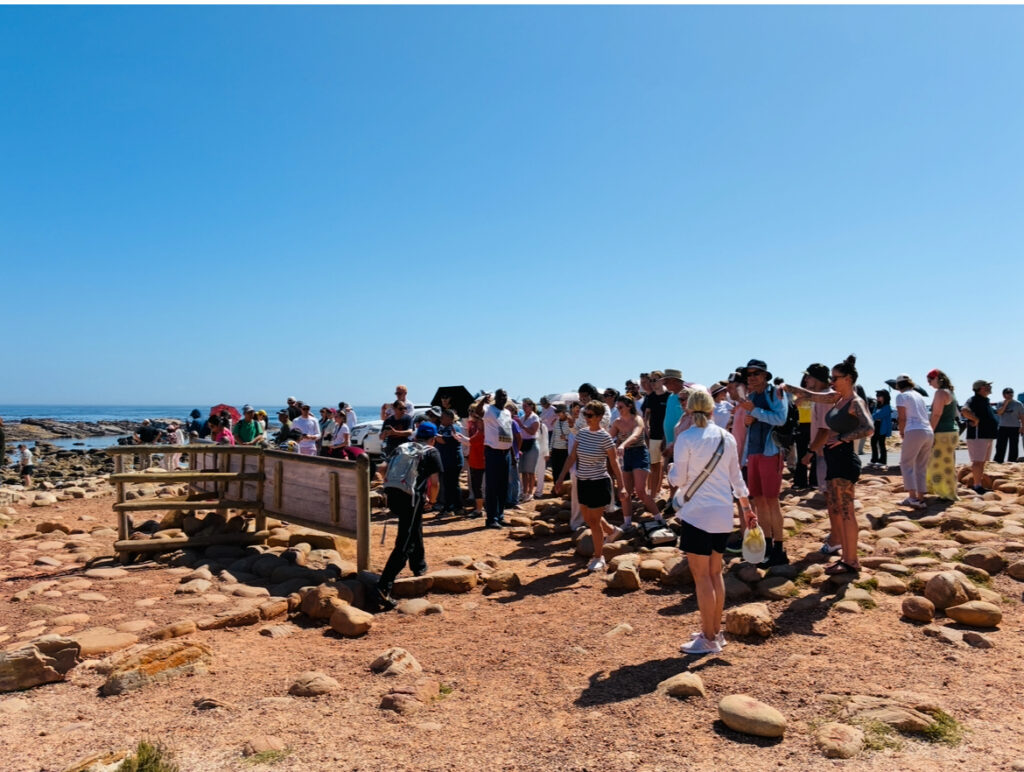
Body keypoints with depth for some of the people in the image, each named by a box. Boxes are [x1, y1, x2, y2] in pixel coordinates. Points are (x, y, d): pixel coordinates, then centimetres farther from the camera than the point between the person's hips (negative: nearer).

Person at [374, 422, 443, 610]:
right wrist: (431, 501, 17)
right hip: (411, 498, -7)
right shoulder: (431, 452, 8)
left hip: (392, 495, 7)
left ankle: (419, 567, 46)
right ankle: (384, 587, -19)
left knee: (415, 530, 31)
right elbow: (434, 482, 0)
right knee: (404, 544, -7)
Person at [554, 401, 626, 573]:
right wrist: (561, 477, 7)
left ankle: (599, 557, 19)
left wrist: (620, 486, -9)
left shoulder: (604, 437, -15)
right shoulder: (581, 433, 2)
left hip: (598, 483, -6)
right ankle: (612, 531, 45)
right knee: (587, 518, 18)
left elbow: (614, 463, -10)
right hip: (582, 482, 7)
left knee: (594, 521, 2)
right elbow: (572, 457, 7)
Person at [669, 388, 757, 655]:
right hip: (723, 513, 6)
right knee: (715, 573, 16)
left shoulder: (685, 438, -12)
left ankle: (708, 639, 8)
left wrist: (670, 470, 11)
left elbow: (677, 479, -11)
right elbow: (736, 477, 11)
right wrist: (747, 507, 21)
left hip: (697, 514, -6)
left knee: (701, 576, 1)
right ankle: (716, 631, 26)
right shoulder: (727, 437, 4)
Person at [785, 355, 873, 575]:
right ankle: (847, 557, 20)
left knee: (845, 512, -4)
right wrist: (786, 387, 16)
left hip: (844, 460, -9)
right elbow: (809, 395, 21)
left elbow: (868, 429, -26)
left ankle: (852, 561, 4)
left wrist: (842, 438, -20)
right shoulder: (837, 399, 13)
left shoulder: (855, 403, -11)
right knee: (834, 510, 12)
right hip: (834, 460, 9)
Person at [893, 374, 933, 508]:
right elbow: (926, 416, 19)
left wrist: (901, 432, 8)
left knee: (906, 464, -1)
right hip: (929, 432, 7)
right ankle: (921, 498, 11)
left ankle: (913, 496, -10)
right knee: (921, 467, 12)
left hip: (915, 432, -7)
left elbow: (902, 418, -5)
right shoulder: (919, 396, 22)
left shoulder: (901, 396, 1)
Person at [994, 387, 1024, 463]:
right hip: (1003, 428, 2)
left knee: (1013, 447, 3)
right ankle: (997, 462, 7)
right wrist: (1005, 404, -13)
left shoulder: (1018, 404, 1)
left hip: (1014, 428, -2)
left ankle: (1011, 462, 10)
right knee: (1000, 446, 2)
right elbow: (999, 412, -9)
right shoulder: (1001, 404, 7)